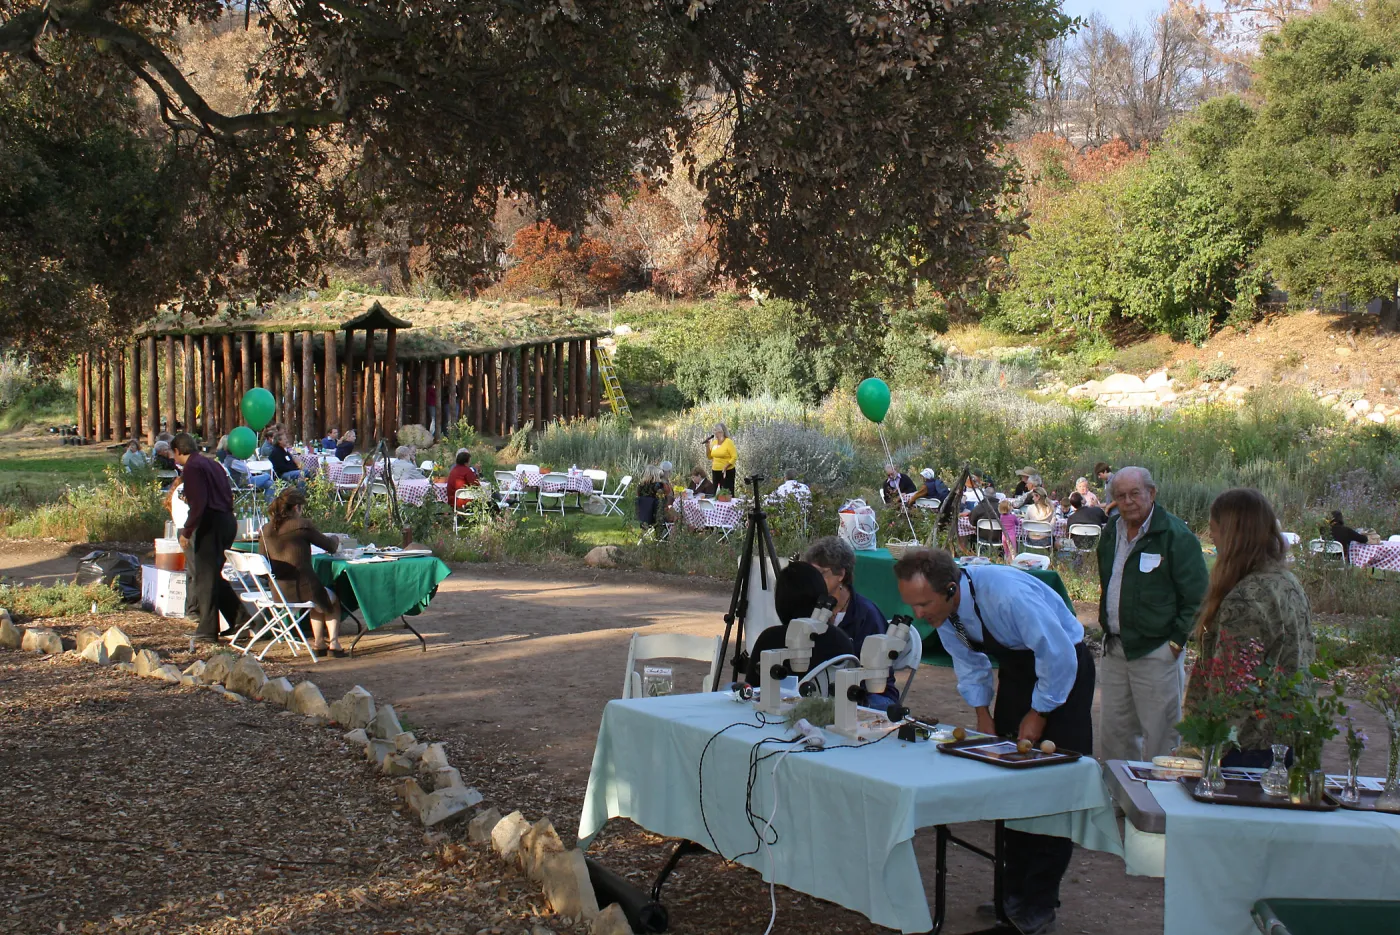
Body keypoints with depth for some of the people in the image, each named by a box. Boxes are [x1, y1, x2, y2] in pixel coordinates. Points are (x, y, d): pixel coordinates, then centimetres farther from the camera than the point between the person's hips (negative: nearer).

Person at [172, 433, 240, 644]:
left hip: (211, 524, -9)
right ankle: (239, 620, 13)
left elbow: (199, 503, -19)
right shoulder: (211, 464, 18)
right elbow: (228, 495, 19)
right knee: (212, 575, 18)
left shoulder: (192, 467, -9)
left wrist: (187, 532, -15)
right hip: (228, 521, 9)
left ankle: (207, 631, 2)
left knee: (205, 577, -1)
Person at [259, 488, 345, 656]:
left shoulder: (267, 529, 3)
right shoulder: (302, 524, -11)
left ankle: (319, 643, 33)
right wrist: (335, 541, 24)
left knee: (320, 597, 35)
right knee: (333, 600, 27)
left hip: (278, 593, 5)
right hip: (303, 590, -5)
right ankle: (333, 642, 19)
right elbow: (330, 546, -1)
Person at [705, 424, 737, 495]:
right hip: (715, 471, 7)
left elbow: (734, 457, -11)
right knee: (716, 492, 7)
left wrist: (726, 467, -21)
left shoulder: (728, 442, -8)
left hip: (727, 472, -7)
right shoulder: (714, 442, 10)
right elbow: (709, 457, 17)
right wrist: (707, 446, 2)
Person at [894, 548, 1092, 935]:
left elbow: (1059, 657, -27)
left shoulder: (1006, 597, -37)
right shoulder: (942, 609, -15)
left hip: (1063, 665, -7)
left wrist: (1038, 715, -16)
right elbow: (968, 661, 5)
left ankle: (1039, 903, -4)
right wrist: (982, 714, 0)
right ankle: (1014, 889, 14)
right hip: (1015, 666, 7)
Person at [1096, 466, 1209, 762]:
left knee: (1160, 738, -3)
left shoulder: (1175, 535, -11)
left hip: (1156, 652, -7)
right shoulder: (1111, 532, 11)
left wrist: (1177, 641, -13)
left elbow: (1197, 597, -11)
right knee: (1113, 732, 13)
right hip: (1115, 647, 7)